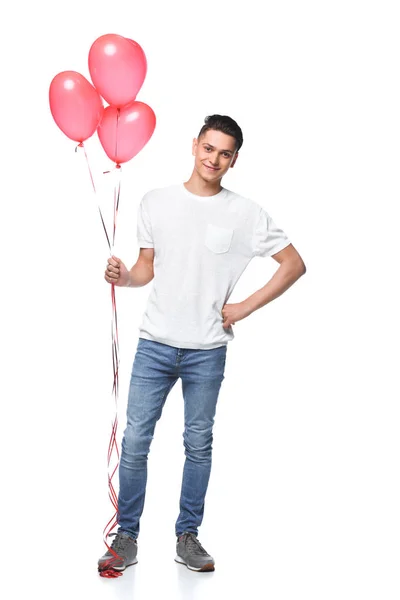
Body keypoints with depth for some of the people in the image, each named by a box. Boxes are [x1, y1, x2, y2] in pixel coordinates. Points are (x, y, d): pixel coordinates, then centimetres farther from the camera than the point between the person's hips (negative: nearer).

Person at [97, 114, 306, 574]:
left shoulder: (246, 214, -1)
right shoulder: (156, 202, 5)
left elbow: (295, 264, 3)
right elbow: (148, 267, 12)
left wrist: (245, 307, -3)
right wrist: (125, 277, -11)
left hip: (207, 350, -1)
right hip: (155, 344, 1)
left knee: (199, 444, 8)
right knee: (134, 440, -1)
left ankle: (187, 537, 20)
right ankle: (126, 537, 11)